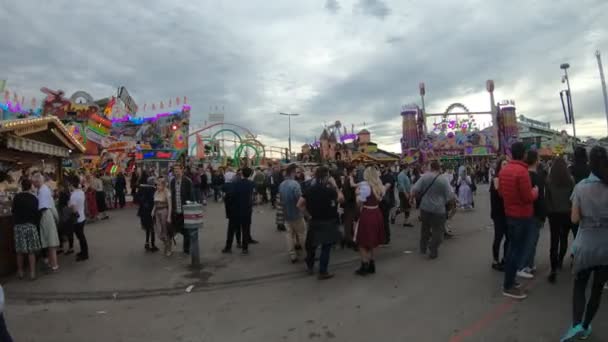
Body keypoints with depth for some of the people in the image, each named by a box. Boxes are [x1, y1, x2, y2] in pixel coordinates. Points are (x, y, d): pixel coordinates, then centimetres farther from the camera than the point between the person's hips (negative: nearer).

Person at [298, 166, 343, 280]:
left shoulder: (310, 189, -2)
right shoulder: (329, 190, -17)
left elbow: (299, 204, -2)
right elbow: (341, 198, -4)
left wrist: (309, 212, 6)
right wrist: (334, 185, -2)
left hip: (314, 221, 6)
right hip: (327, 223, -5)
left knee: (312, 244, 20)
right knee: (326, 248, 5)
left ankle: (310, 267, 36)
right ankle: (323, 272, 11)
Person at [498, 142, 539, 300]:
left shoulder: (504, 170, 4)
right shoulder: (522, 171, -21)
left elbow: (501, 192, 13)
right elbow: (528, 197, -19)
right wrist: (535, 191, 0)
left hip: (509, 214, 8)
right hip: (522, 216, -8)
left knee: (512, 247, 18)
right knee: (517, 250, -1)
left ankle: (508, 280, 28)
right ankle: (508, 286, 6)